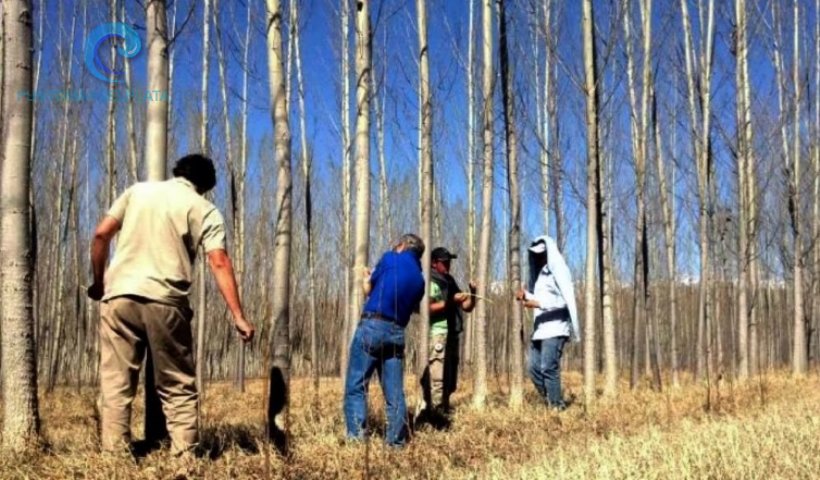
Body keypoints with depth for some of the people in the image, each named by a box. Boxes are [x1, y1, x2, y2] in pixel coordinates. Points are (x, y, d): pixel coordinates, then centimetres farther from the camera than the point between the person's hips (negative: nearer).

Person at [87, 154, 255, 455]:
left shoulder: (137, 191, 16)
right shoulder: (205, 210, 7)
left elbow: (101, 234, 10)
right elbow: (220, 264, -5)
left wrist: (98, 281, 21)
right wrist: (238, 317, -8)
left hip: (119, 295, 2)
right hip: (165, 302, -2)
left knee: (116, 382, 5)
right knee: (178, 386, 7)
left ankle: (114, 453, 2)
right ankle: (184, 454, 2)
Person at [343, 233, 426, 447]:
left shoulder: (390, 258, 4)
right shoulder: (419, 279, 16)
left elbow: (369, 289, 9)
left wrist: (367, 280, 34)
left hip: (372, 326, -5)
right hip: (397, 333, 5)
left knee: (356, 387, -2)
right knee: (394, 393, 9)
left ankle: (356, 438, -10)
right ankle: (397, 442, 9)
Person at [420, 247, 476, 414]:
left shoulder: (450, 282, 20)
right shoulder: (430, 282, -3)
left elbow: (467, 307, 22)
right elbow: (427, 308, -17)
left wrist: (472, 293, 4)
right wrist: (451, 301, -18)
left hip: (452, 336, 9)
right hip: (437, 335, -9)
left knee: (450, 381, 11)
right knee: (436, 380, -13)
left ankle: (445, 413, 17)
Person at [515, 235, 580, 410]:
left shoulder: (558, 270, -5)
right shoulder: (539, 273, 20)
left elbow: (567, 301, -15)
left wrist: (538, 304, -21)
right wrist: (526, 295, 5)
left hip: (555, 328, -9)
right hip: (540, 329, 9)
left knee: (548, 368, -14)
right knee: (534, 368, 5)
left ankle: (557, 408, -9)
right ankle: (551, 404, 13)